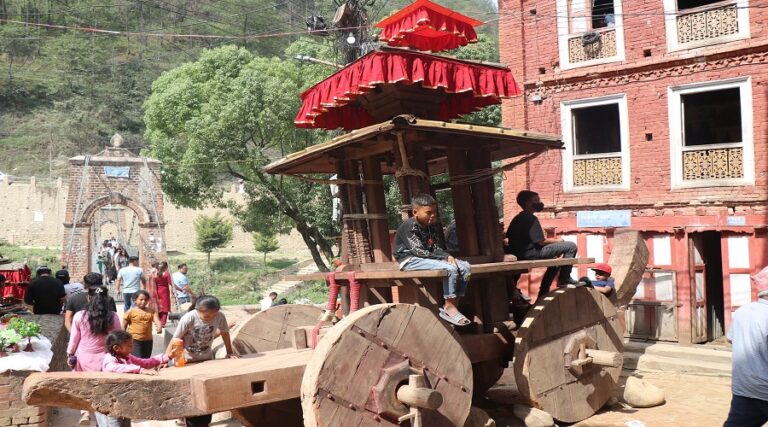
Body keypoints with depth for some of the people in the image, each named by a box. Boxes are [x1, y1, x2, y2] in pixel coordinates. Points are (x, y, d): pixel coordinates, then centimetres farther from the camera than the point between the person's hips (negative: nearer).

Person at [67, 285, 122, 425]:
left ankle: (85, 412, 4)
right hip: (103, 358, 0)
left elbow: (74, 338, 0)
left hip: (83, 357, 0)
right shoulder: (113, 317, -10)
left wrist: (69, 354, 13)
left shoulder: (79, 316, -9)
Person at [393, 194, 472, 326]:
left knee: (465, 267, -6)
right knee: (450, 268, -28)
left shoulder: (433, 227, 8)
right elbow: (420, 252, -21)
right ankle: (449, 307, -17)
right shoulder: (409, 226, -16)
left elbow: (438, 248, 8)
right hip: (411, 260, -8)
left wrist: (448, 256, -15)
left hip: (429, 259, 8)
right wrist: (445, 257, -18)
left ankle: (453, 305, -8)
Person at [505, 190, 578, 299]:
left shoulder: (518, 218, 14)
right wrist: (557, 240, 2)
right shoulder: (531, 218, -13)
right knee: (571, 246, -7)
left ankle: (543, 294, 29)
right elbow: (540, 242, -18)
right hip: (531, 253, -10)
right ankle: (564, 278, 4)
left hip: (518, 254, 10)